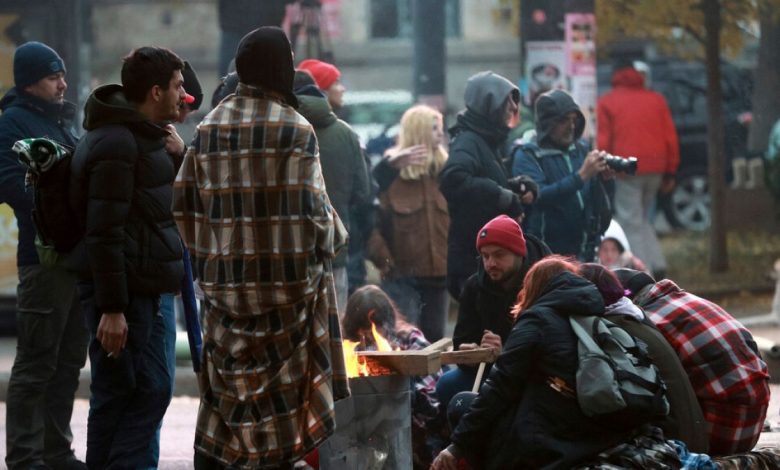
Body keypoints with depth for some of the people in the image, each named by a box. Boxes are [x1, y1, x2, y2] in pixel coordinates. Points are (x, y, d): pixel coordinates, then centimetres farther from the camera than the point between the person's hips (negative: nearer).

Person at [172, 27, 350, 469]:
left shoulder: (210, 127, 3)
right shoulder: (295, 129, -11)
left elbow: (185, 205, 4)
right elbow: (312, 209, -13)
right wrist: (333, 237, 8)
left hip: (225, 279, 4)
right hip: (287, 279, -4)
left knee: (224, 388, 11)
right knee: (283, 388, 4)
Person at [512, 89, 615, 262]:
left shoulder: (580, 151, 11)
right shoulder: (527, 156, -5)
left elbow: (604, 203, 12)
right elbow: (539, 196, -21)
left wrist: (606, 179, -10)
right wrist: (582, 174, -24)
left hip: (583, 252, 5)